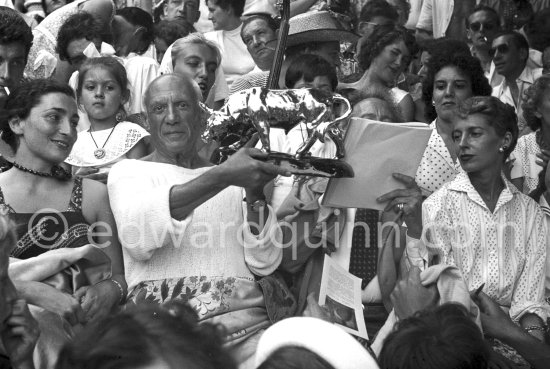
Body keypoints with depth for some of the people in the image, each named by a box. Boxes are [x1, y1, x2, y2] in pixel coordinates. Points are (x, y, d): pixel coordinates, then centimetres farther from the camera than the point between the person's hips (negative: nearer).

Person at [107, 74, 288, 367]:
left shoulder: (232, 179, 21)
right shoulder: (128, 172, 12)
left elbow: (265, 264, 12)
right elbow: (136, 238, -12)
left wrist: (255, 196, -4)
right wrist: (221, 177, -18)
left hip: (239, 313, 2)